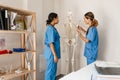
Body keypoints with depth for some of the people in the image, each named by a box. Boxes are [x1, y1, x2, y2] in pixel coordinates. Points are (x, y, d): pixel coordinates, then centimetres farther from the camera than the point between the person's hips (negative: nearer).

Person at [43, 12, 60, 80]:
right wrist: (55, 55, -21)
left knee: (53, 70, 17)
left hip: (52, 53, 10)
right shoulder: (51, 29, -18)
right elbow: (51, 43, -22)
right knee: (51, 71, 1)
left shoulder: (52, 28, 12)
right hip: (52, 53, -10)